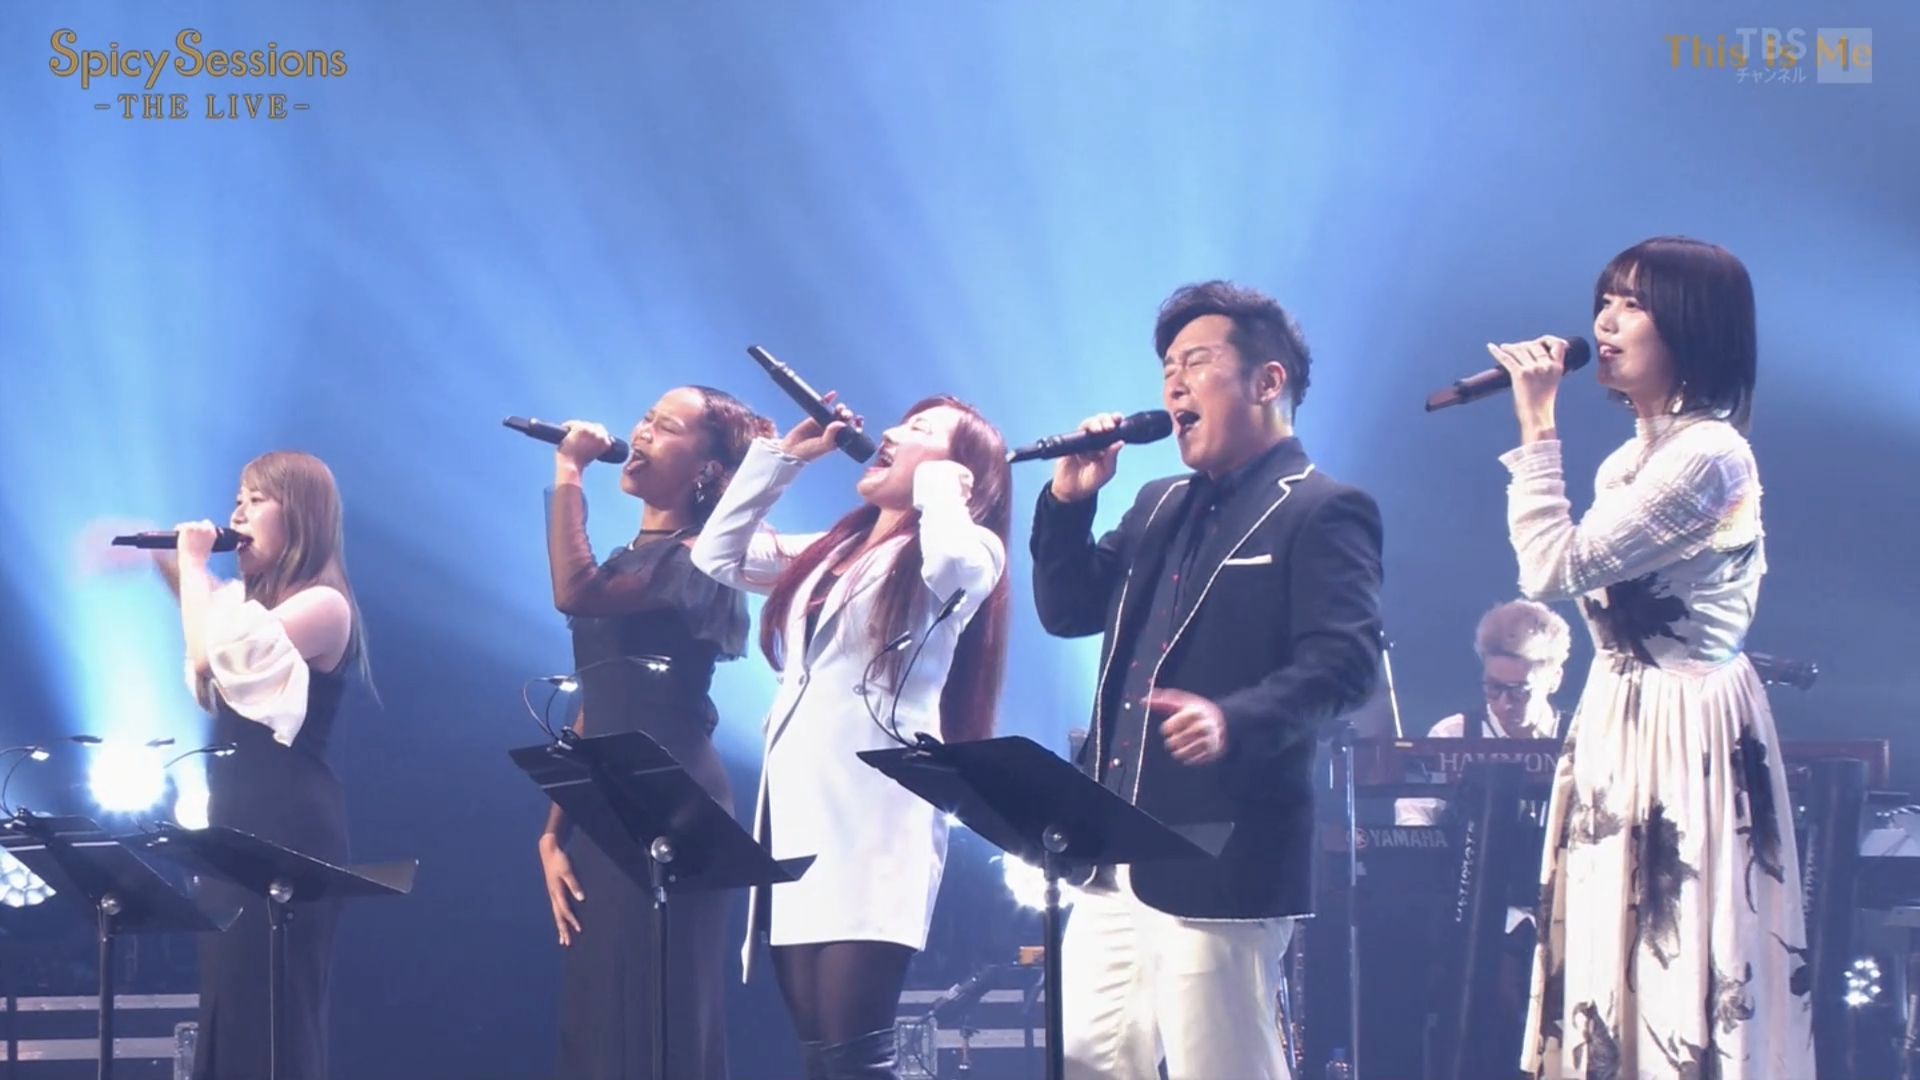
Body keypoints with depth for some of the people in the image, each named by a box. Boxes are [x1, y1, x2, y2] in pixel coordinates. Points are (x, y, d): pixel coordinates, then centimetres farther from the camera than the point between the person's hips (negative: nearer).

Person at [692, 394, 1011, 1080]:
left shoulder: (967, 551, 2)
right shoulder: (831, 552, 23)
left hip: (872, 823, -7)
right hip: (794, 813, 7)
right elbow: (718, 556, 25)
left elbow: (952, 565, -22)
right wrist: (784, 456, 21)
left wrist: (937, 482, -3)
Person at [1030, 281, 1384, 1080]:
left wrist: (1236, 722, -35)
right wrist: (1070, 500, 6)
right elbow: (1068, 611, 21)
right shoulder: (1161, 507, 20)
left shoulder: (1321, 513, -7)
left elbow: (1344, 662, -18)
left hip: (1219, 866, -9)